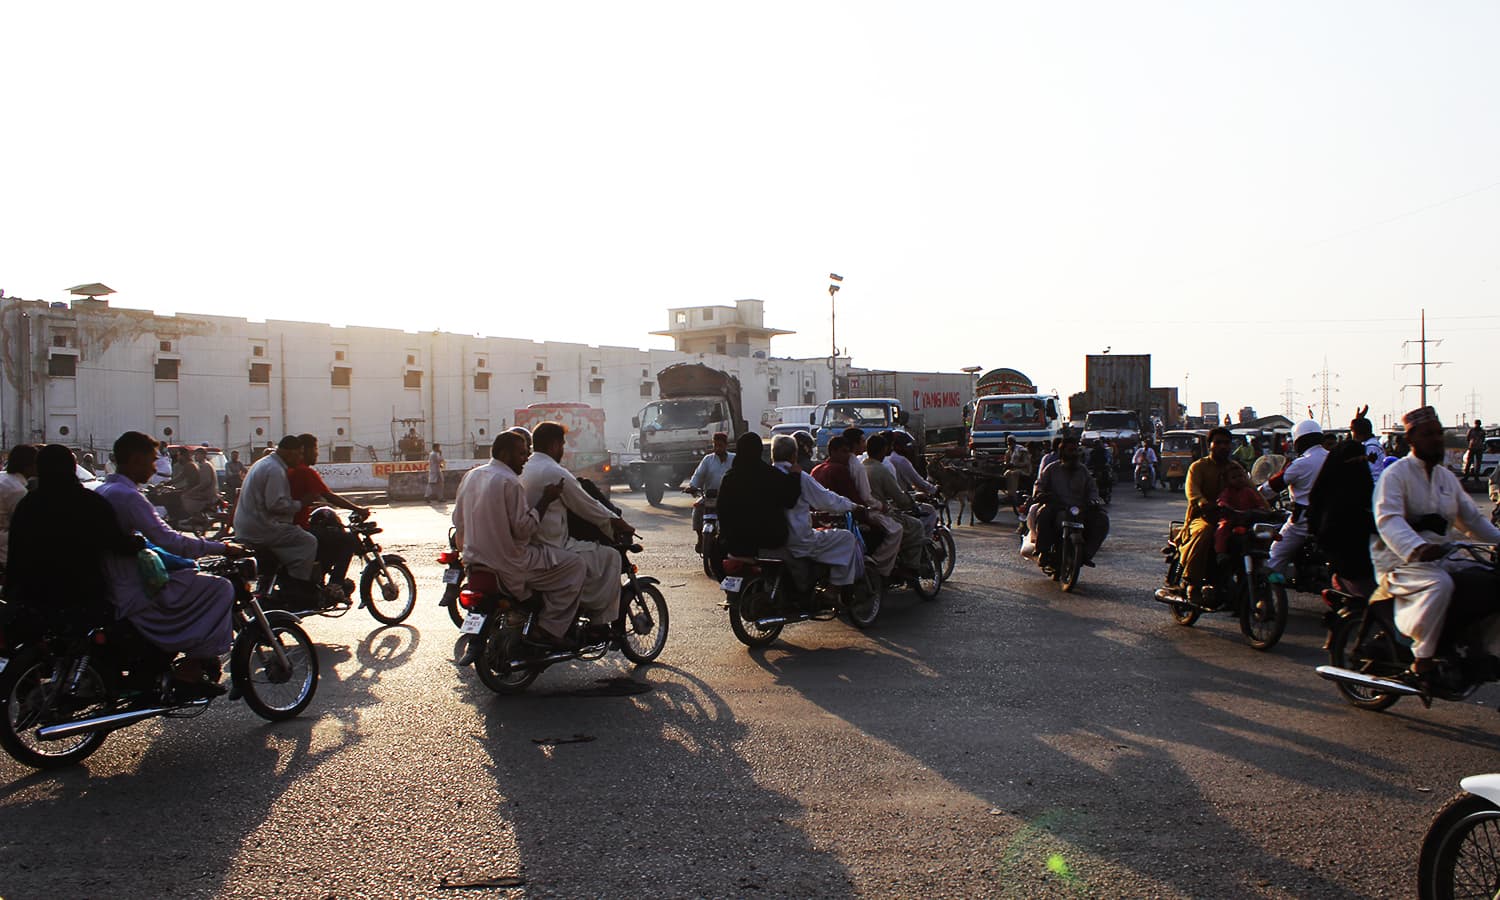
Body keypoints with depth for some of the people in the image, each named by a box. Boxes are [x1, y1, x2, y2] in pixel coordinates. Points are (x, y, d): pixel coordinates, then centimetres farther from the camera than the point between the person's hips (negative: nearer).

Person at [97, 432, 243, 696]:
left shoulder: (101, 491, 12)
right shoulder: (128, 496, -20)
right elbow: (168, 540, -25)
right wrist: (223, 548, -18)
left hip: (115, 588, 11)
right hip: (138, 596, -11)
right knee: (221, 588, -11)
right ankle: (191, 667, -9)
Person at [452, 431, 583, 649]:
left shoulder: (470, 476, 9)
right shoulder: (510, 482, -18)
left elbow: (458, 519, 16)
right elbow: (524, 528, -21)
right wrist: (545, 499, -13)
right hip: (509, 567, -10)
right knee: (575, 565, -4)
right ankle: (549, 629, -7)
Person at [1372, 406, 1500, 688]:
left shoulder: (1447, 478, 20)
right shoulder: (1395, 473, -5)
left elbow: (1472, 519, 24)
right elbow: (1388, 519, -21)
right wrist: (1417, 548, -39)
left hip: (1441, 559, 7)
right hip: (1400, 562, -7)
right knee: (1440, 585, -34)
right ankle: (1421, 663, -27)